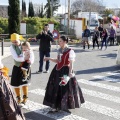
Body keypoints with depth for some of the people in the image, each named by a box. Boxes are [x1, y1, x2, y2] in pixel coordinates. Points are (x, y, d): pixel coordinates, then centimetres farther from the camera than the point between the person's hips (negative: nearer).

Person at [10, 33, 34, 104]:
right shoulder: (12, 47, -13)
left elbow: (31, 54, -17)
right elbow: (16, 58, -24)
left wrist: (31, 61, -37)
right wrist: (24, 58, -38)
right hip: (17, 67, 1)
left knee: (24, 82, -8)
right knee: (15, 83, 4)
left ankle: (25, 97, 11)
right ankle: (19, 98, 23)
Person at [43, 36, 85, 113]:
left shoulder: (70, 51, -12)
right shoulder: (60, 50, 11)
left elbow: (71, 63, -13)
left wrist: (70, 73, -17)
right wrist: (49, 59, 10)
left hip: (65, 71, -7)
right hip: (58, 70, 8)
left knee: (66, 89, 3)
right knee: (56, 89, 8)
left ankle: (66, 106, 20)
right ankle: (56, 106, 18)